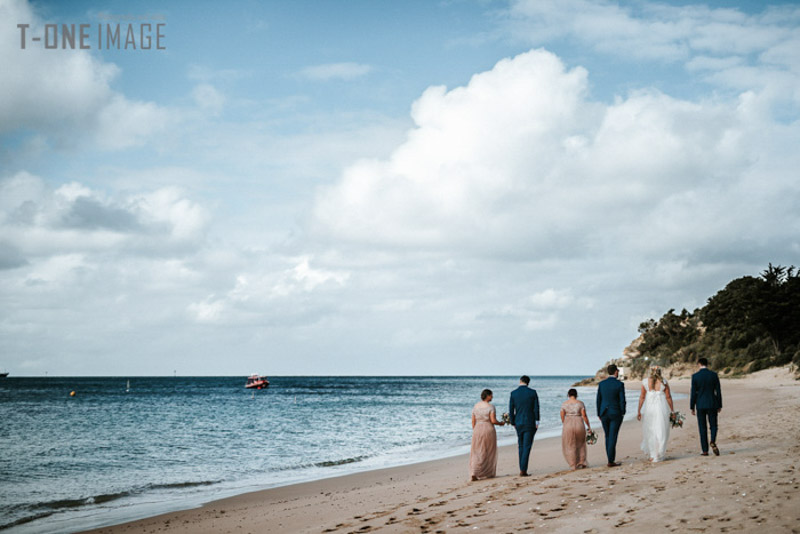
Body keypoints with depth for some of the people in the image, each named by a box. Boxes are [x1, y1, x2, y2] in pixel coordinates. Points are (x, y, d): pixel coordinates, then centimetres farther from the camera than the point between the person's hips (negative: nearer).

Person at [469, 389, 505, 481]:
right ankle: (489, 473, 19)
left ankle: (474, 473, -12)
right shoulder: (490, 407, -10)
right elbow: (493, 420, -16)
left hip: (477, 430, 4)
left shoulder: (476, 406, 5)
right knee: (489, 453, 12)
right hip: (488, 430, -4)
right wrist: (500, 423, 3)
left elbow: (473, 421, 7)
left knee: (477, 453, 5)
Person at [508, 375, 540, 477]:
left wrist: (513, 423, 9)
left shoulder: (513, 393, -1)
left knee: (521, 446, 16)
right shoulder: (533, 392, -5)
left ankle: (522, 468, 17)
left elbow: (511, 410, -1)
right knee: (527, 446, -2)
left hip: (519, 423, 2)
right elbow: (536, 408, -6)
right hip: (530, 423, -2)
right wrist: (537, 422, 1)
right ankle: (523, 470, -10)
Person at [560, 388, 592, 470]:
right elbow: (584, 416, -5)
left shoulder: (564, 404, -1)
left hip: (568, 425, 0)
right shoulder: (580, 403, -3)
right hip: (579, 424, 0)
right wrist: (589, 426, 3)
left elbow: (562, 417, 2)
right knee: (580, 445, 20)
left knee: (570, 446, 10)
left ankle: (573, 465, 8)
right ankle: (581, 463, 16)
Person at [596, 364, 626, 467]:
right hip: (616, 414, -4)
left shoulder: (601, 384, 1)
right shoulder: (620, 384, -11)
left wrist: (599, 414, 12)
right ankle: (611, 461, -4)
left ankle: (611, 458, 18)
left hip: (604, 413, 4)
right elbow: (622, 400, -11)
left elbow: (598, 400, 3)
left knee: (608, 437, 15)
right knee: (612, 438, -2)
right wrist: (623, 413, 3)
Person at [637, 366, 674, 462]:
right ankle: (659, 455, 6)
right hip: (662, 408, -1)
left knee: (650, 431, 13)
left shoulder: (645, 381, 1)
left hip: (649, 407, 1)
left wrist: (639, 411, 6)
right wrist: (672, 411, 5)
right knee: (661, 432, 7)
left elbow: (642, 397, 1)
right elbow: (668, 397, -1)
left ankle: (652, 454, 15)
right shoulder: (664, 381, 0)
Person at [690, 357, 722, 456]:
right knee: (713, 425, 11)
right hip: (712, 404, 1)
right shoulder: (714, 375, -2)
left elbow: (693, 393, -5)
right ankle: (713, 442, -16)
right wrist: (720, 405, 9)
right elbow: (718, 391, 0)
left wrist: (692, 407, 2)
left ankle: (705, 450, 5)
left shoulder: (695, 376, -6)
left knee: (703, 428, 6)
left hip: (700, 405, -1)